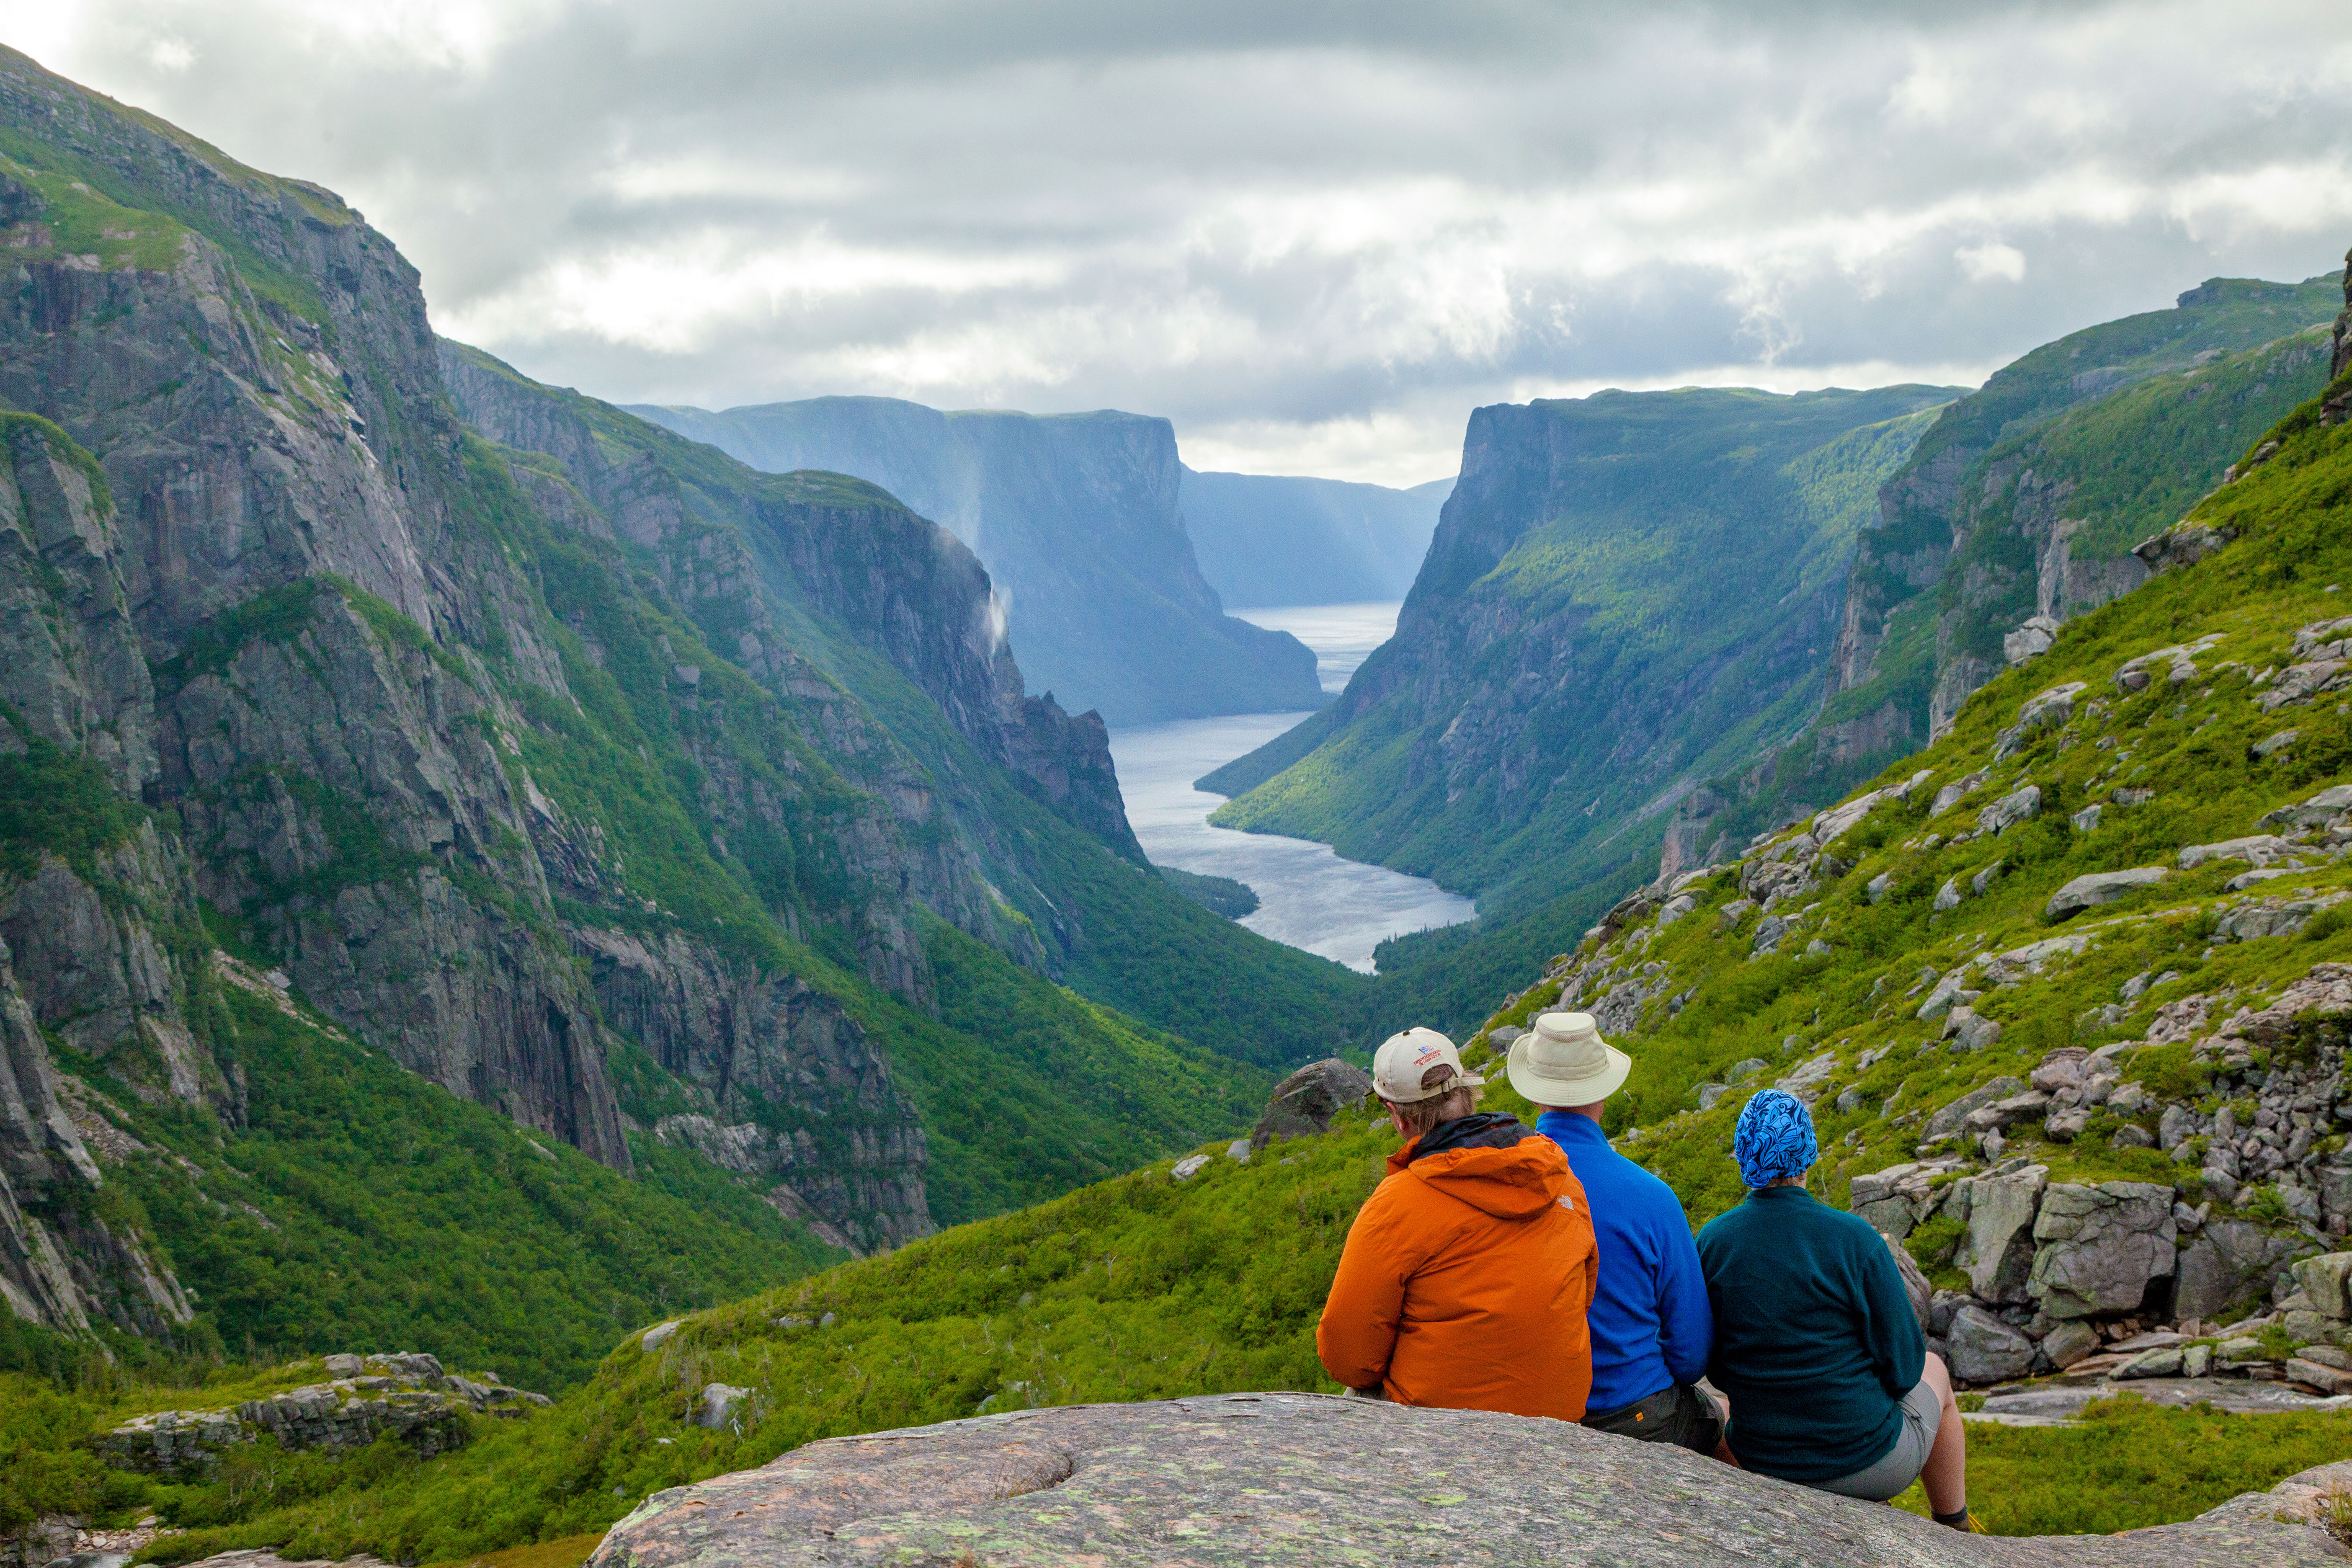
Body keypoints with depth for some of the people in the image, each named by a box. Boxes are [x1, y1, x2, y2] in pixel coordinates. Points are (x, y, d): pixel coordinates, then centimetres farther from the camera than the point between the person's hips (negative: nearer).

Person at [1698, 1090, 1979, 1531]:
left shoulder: (1711, 1242, -11)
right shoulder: (1854, 1239, -22)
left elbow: (1716, 1367, 0)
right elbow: (1903, 1364, -13)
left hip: (1764, 1462, 4)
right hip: (1866, 1460, -4)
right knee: (1933, 1371, 32)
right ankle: (1953, 1532, 46)